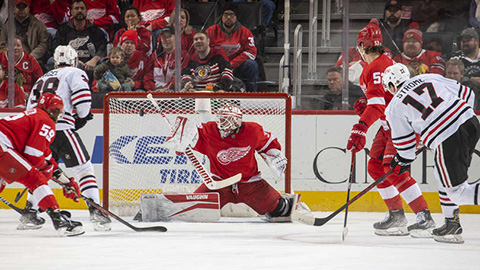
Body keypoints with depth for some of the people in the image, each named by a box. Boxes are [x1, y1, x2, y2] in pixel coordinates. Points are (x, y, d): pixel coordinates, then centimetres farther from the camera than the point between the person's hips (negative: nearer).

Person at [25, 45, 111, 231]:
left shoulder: (43, 79, 29)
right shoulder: (75, 73, 9)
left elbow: (31, 106, 26)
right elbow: (82, 97, -9)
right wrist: (82, 117, 8)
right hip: (61, 127, -6)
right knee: (83, 168, -2)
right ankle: (96, 212, -13)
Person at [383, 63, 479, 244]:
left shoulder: (395, 108, 7)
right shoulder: (430, 78, 18)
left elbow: (405, 143, 12)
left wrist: (403, 161, 32)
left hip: (447, 138, -7)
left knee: (457, 191, -1)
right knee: (442, 175, 25)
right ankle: (452, 224, 26)